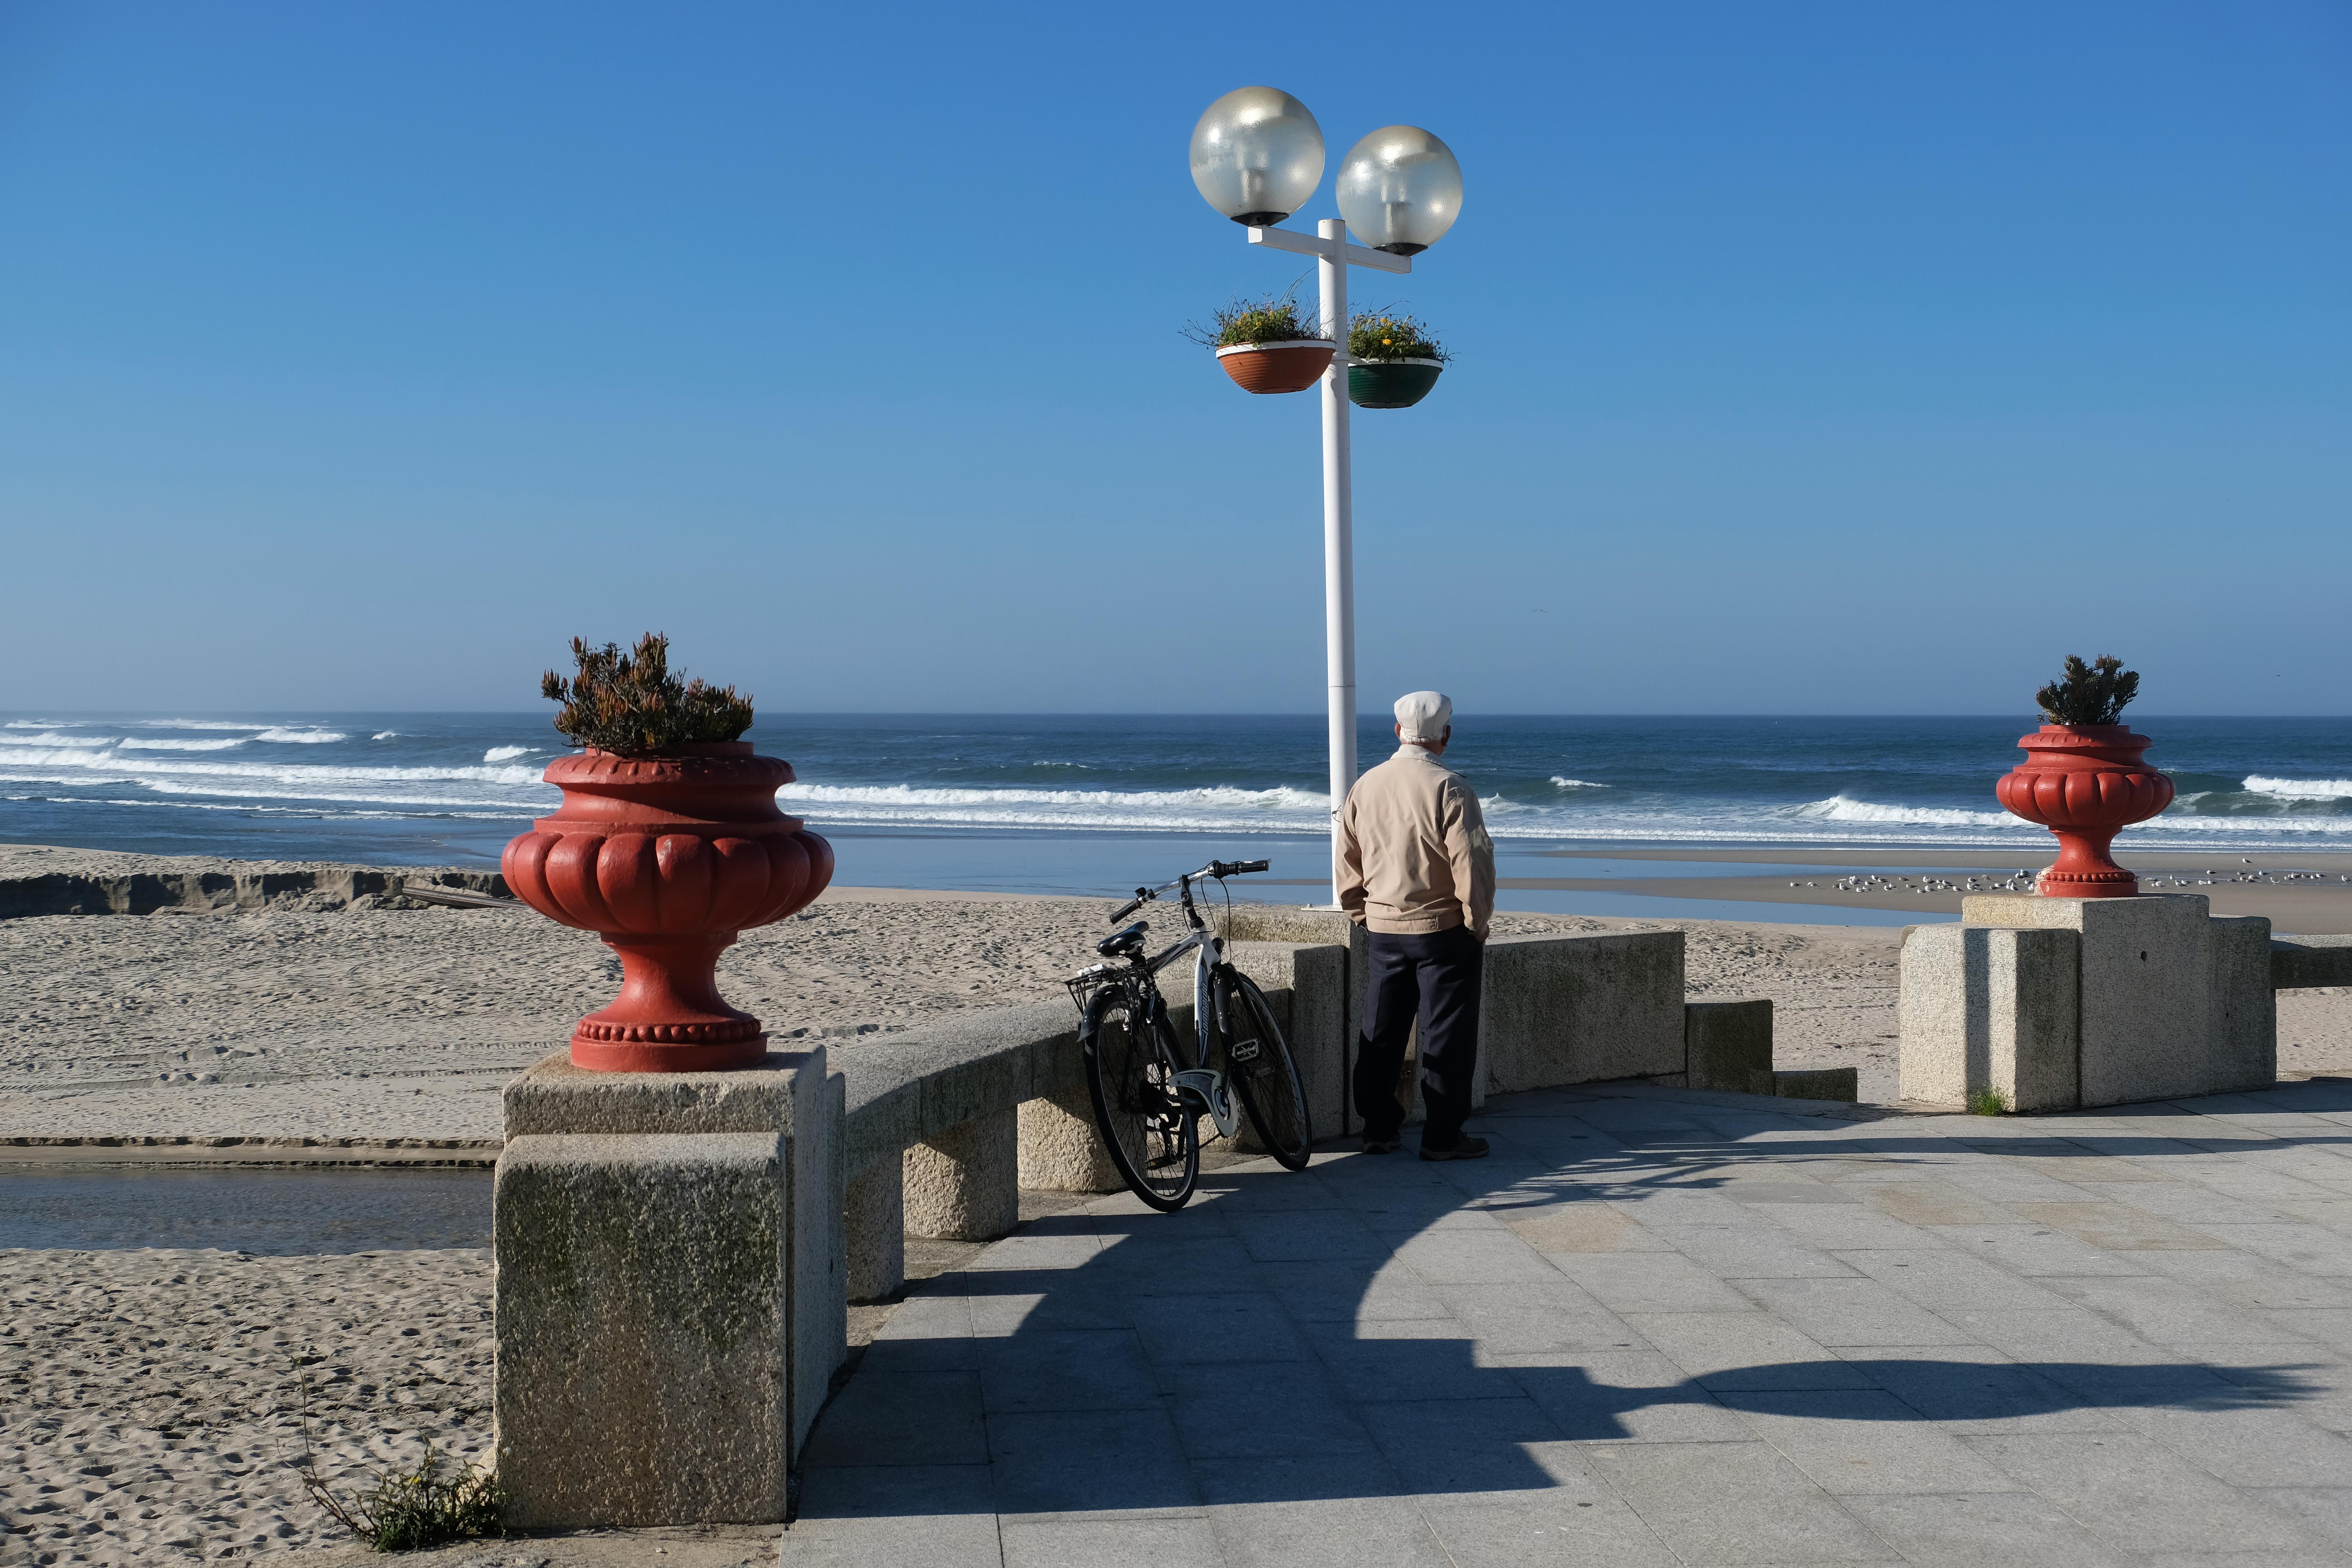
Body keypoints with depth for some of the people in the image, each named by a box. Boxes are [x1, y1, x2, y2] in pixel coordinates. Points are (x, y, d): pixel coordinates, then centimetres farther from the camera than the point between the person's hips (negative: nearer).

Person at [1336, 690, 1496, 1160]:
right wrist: (1478, 925, -5)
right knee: (1447, 1036, 2)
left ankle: (1378, 1129, 18)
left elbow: (1347, 863, 10)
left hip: (1383, 929, 5)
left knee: (1380, 1033, 13)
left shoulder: (1365, 786, 3)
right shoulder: (1449, 789, -14)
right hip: (1441, 928, -5)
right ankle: (1442, 1136, 5)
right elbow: (1472, 865, -17)